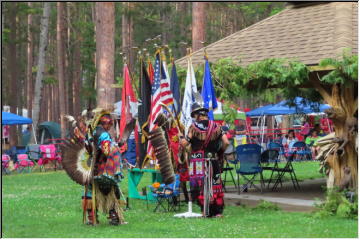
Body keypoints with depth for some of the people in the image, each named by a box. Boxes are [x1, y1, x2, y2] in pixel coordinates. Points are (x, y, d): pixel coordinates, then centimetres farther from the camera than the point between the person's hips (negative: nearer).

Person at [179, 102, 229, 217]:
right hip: (213, 160, 3)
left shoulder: (194, 127, -6)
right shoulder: (216, 126, 2)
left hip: (198, 162, -3)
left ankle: (205, 210, -4)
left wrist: (181, 137, 14)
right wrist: (219, 152, 15)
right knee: (216, 185, 10)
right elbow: (226, 143, -2)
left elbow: (184, 144, -7)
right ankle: (218, 211, 11)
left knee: (199, 185, 2)